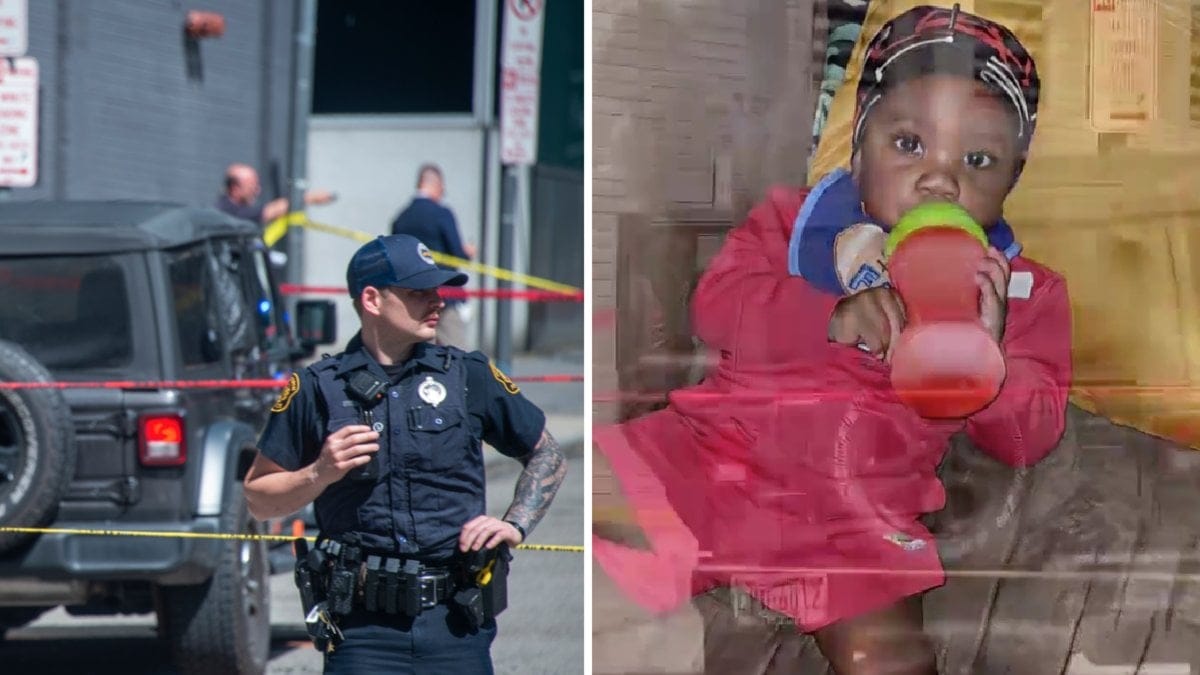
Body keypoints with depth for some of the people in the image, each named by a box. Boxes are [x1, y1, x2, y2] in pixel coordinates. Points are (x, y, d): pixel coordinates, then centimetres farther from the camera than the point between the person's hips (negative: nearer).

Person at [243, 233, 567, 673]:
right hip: (363, 629, -2)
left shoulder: (469, 376, 9)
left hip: (457, 623, 2)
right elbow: (259, 498, 7)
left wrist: (515, 525, 7)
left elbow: (548, 456, 20)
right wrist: (320, 474, -10)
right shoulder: (317, 389, 3)